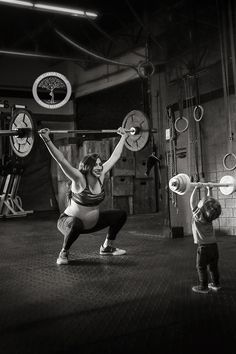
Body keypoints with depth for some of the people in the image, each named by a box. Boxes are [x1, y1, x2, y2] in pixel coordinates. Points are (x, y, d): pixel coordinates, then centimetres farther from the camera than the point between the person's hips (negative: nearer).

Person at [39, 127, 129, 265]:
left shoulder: (101, 176, -8)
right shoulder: (79, 179, -24)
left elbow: (115, 156, 1)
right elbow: (62, 160, -35)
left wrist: (123, 137, 9)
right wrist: (47, 140, -43)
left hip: (93, 222, 7)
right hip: (69, 221, -7)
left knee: (121, 215, 5)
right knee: (76, 224, -42)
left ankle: (107, 247, 24)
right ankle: (63, 253, -12)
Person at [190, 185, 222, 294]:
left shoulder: (198, 216, -16)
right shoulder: (209, 216, 0)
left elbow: (193, 202, -17)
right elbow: (209, 201, 12)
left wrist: (195, 189, -15)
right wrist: (209, 190, 17)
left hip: (204, 246, -6)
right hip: (214, 244, 6)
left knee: (201, 267, 6)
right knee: (213, 266, 17)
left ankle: (203, 287, 12)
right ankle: (216, 284, 28)